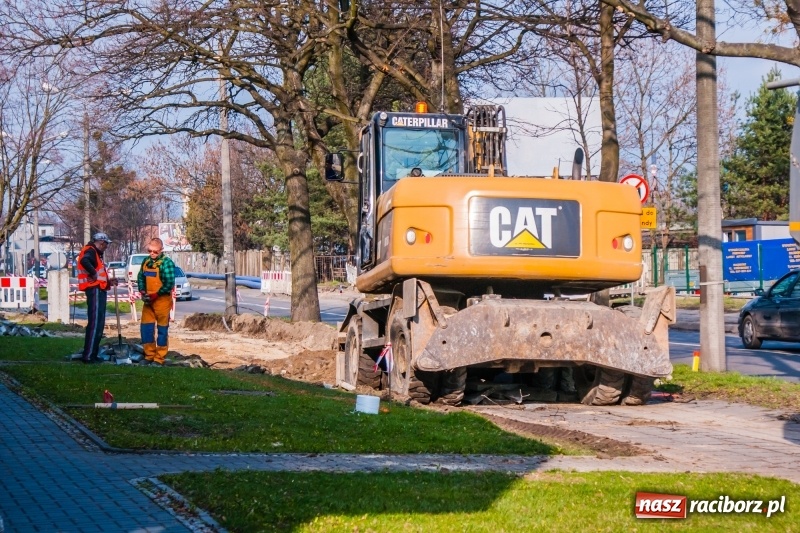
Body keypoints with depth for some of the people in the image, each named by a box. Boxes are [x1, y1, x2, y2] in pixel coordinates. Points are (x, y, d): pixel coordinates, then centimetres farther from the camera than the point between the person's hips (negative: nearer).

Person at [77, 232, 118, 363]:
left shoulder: (95, 253, 23)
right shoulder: (91, 251, -11)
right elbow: (84, 261, -35)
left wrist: (108, 282, 18)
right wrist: (93, 274, -24)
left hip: (98, 290, 11)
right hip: (95, 290, -11)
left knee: (98, 323, 16)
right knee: (95, 323, -11)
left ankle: (92, 354, 22)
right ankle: (88, 355, -13)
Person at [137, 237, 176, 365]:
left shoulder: (166, 263, -11)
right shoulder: (146, 262, 10)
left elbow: (169, 284, -15)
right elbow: (140, 278, 16)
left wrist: (154, 295, -15)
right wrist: (142, 292, -1)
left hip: (162, 300, -7)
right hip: (148, 301, 7)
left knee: (162, 329, 0)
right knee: (146, 327, 9)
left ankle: (160, 358, 5)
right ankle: (149, 355, 19)